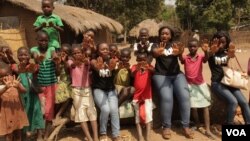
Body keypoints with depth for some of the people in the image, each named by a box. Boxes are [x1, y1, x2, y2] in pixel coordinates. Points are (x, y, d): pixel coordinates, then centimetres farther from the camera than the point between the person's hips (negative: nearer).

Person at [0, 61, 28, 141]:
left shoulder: (15, 83, -6)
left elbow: (24, 91, -23)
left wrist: (18, 86, -44)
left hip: (17, 113, 2)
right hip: (6, 115, -2)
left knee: (18, 133, 17)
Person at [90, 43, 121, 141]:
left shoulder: (112, 61, -1)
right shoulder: (94, 61, -5)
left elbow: (115, 67, -25)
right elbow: (96, 67, -31)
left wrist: (112, 68, -51)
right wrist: (98, 67, -56)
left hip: (111, 90, 2)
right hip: (98, 90, -2)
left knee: (114, 109, -21)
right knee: (105, 109, -24)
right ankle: (103, 133, -1)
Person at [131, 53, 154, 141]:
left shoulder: (149, 66, 2)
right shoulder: (135, 67, 1)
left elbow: (154, 71, -20)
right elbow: (133, 74, -21)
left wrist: (149, 68, -43)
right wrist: (137, 68, -43)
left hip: (147, 95, 0)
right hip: (137, 95, 0)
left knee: (148, 113, -14)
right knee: (138, 115, -6)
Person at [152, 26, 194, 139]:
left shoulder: (175, 45, 12)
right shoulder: (156, 46, 7)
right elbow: (154, 53, -19)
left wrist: (179, 53, -36)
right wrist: (157, 53, -46)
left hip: (177, 74, 3)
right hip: (161, 75, -2)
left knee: (185, 96, -21)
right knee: (166, 97, -27)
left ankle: (186, 126, -8)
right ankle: (166, 127, -12)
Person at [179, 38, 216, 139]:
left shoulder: (201, 57, -2)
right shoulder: (185, 57, -4)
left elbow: (206, 58, -24)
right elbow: (181, 59, -27)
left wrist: (206, 51, -47)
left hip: (201, 84, 1)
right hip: (190, 85, -1)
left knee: (205, 106, 0)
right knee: (193, 107, 0)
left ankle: (208, 130, 4)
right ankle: (198, 126, 23)